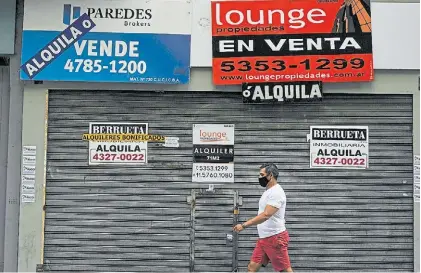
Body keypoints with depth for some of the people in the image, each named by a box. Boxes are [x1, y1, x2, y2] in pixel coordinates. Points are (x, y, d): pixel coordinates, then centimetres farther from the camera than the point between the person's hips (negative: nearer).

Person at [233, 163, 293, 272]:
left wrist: (244, 225, -29)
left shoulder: (276, 193, -18)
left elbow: (266, 215, -28)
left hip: (275, 238, -10)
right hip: (263, 238, 10)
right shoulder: (268, 191, 15)